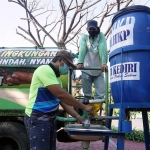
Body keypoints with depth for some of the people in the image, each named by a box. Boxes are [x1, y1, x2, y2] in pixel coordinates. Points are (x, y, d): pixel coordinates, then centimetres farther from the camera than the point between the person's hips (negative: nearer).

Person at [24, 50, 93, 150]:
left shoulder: (56, 78, 18)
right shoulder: (45, 70, -12)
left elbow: (63, 101, 16)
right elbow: (61, 94, -21)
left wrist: (78, 117, 6)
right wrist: (84, 107, -15)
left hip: (50, 119, 10)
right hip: (38, 118, -10)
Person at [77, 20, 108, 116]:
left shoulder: (101, 36, 4)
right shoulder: (84, 37, 6)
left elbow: (103, 49, -14)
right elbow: (82, 50, -13)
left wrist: (104, 63, -30)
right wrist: (80, 62, -31)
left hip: (99, 71, 0)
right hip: (86, 70, 0)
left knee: (101, 94, -4)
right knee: (87, 94, 4)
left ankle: (95, 112, 12)